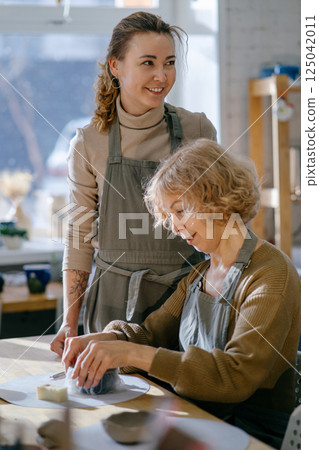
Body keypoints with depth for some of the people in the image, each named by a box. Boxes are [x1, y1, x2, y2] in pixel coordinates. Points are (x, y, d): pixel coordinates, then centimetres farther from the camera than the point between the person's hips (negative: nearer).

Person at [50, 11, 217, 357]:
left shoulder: (197, 131, -2)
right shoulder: (89, 144, -3)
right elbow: (79, 237, 1)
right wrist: (69, 322, -2)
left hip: (186, 290, 1)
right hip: (116, 296, 0)